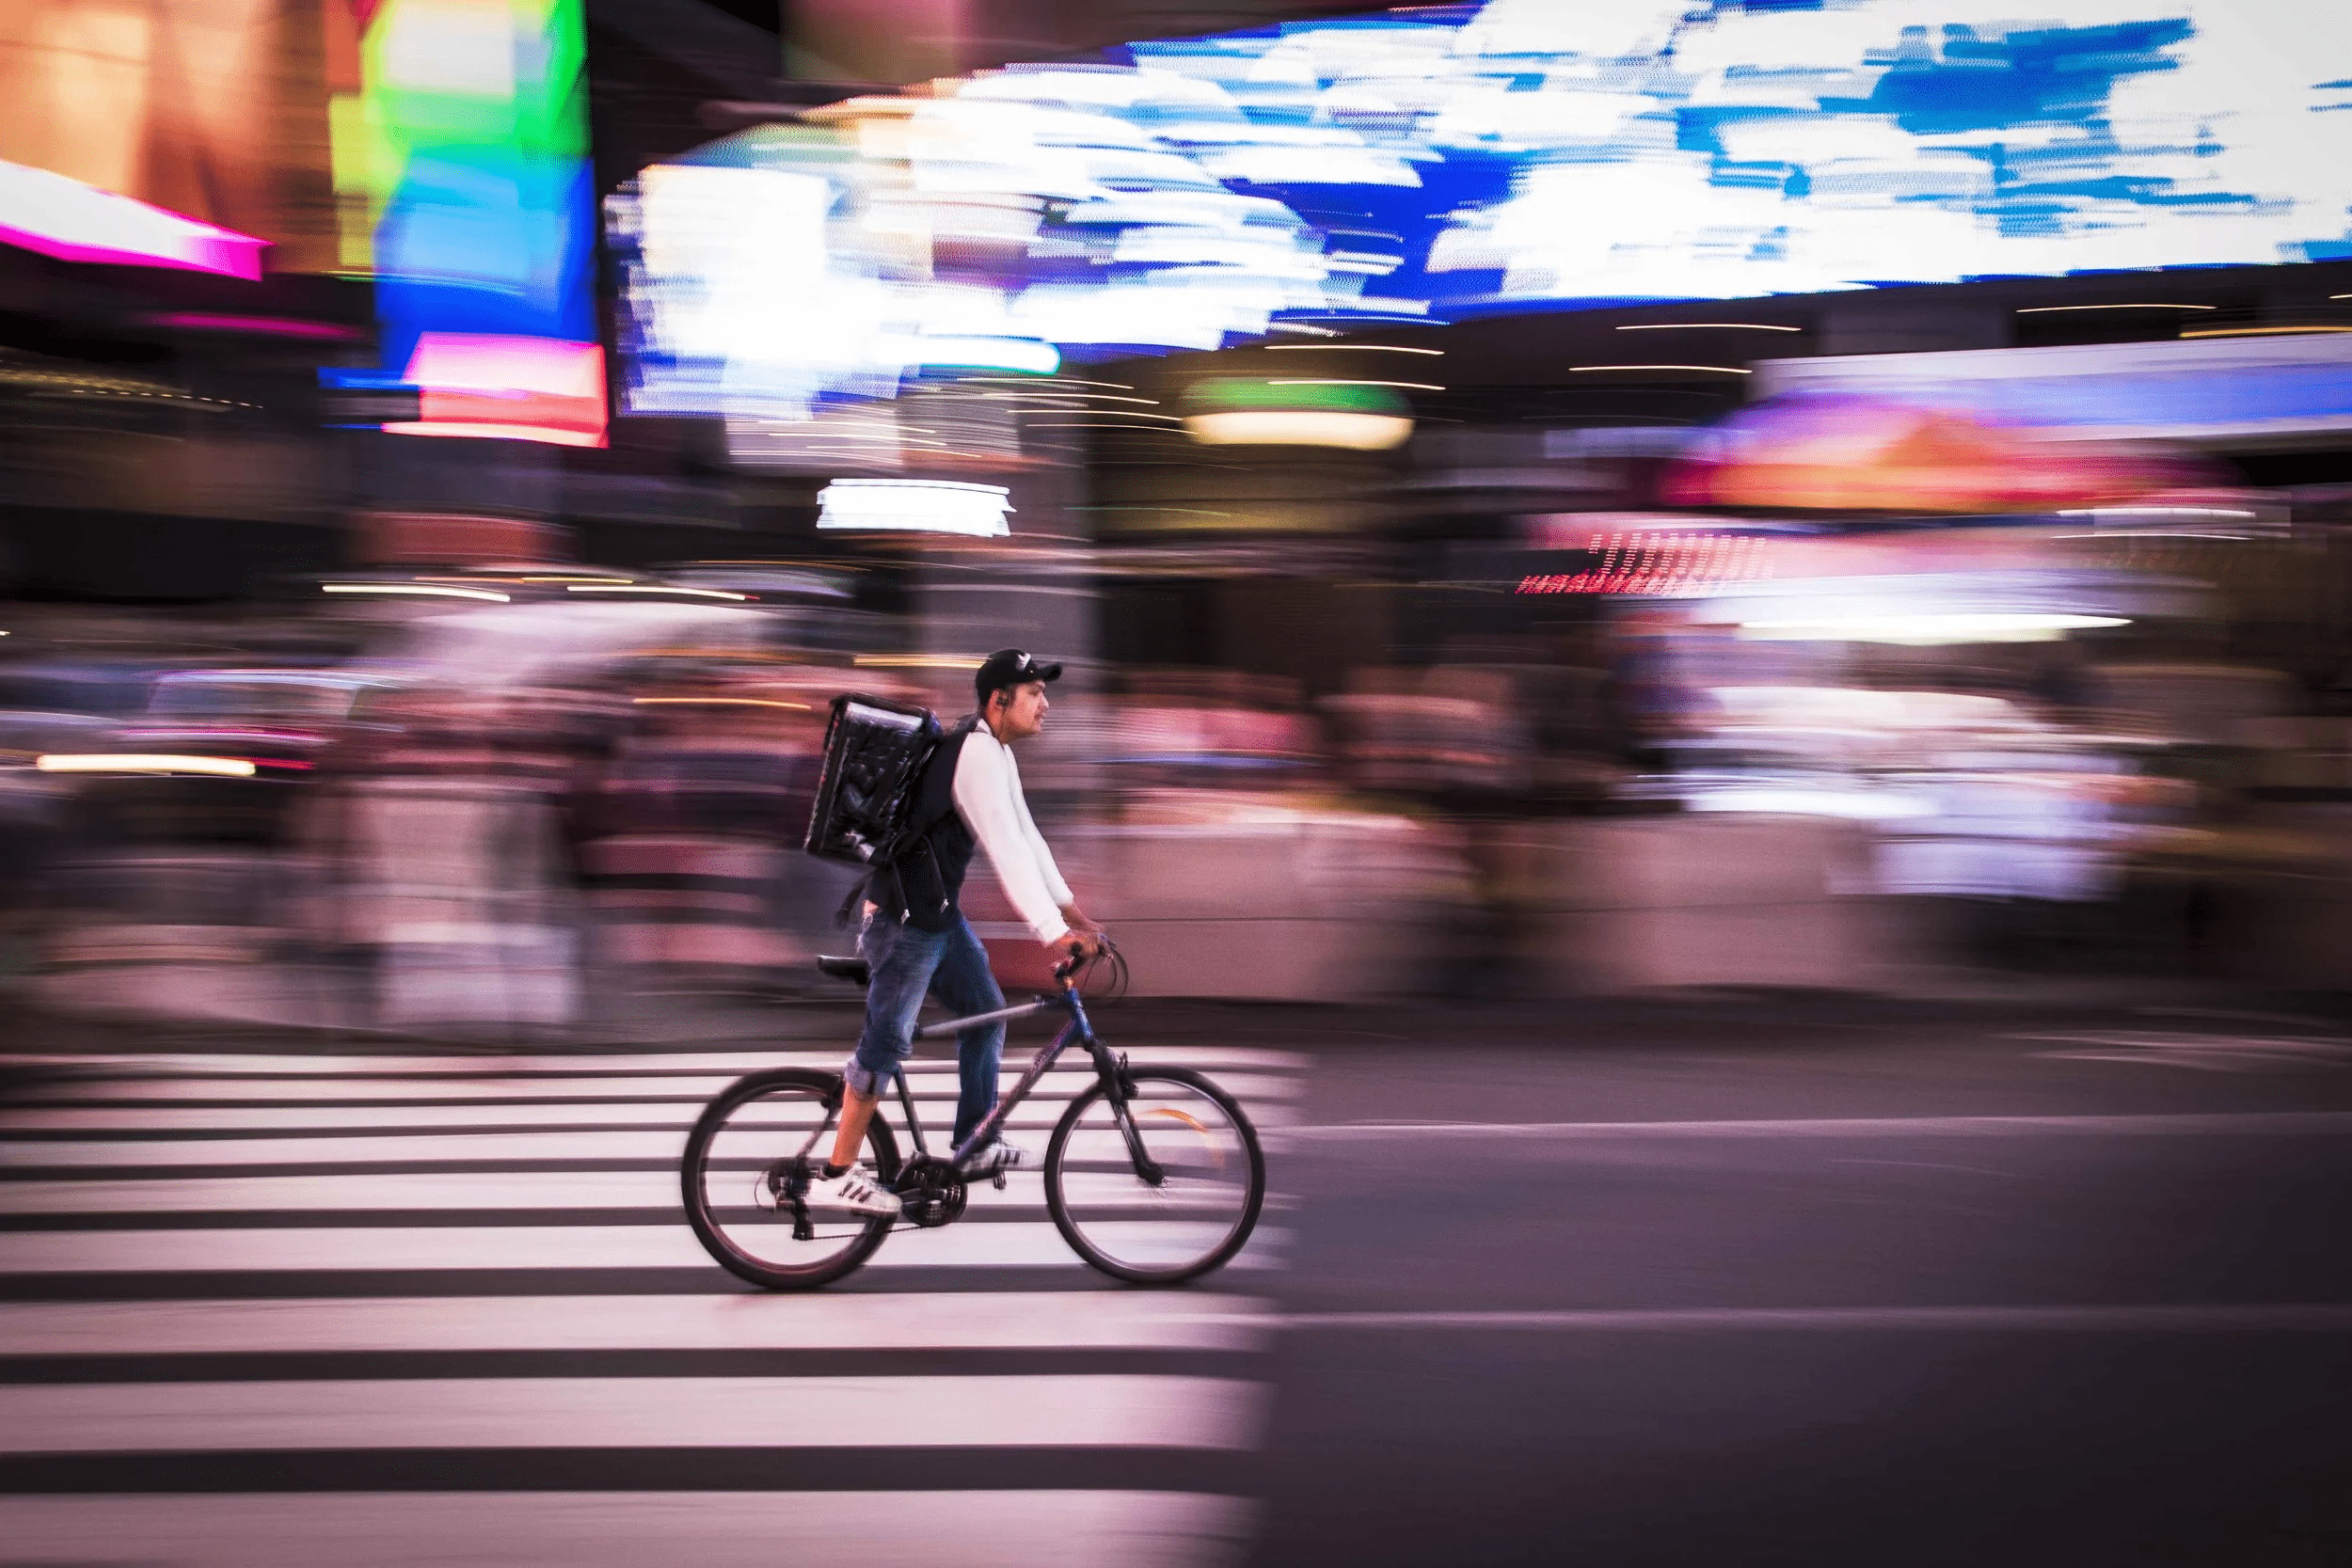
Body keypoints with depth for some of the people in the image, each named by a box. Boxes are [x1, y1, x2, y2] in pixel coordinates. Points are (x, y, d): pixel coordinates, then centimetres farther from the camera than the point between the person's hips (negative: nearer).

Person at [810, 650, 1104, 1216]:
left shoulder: (997, 753, 11)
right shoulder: (976, 755, -21)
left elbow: (1026, 837, 14)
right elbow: (1007, 851, -28)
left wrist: (1070, 908, 9)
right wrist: (1054, 933, -31)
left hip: (938, 912, 10)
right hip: (905, 915, -10)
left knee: (986, 1011, 14)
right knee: (888, 1038, -8)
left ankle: (975, 1145, 22)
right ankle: (837, 1176, -3)